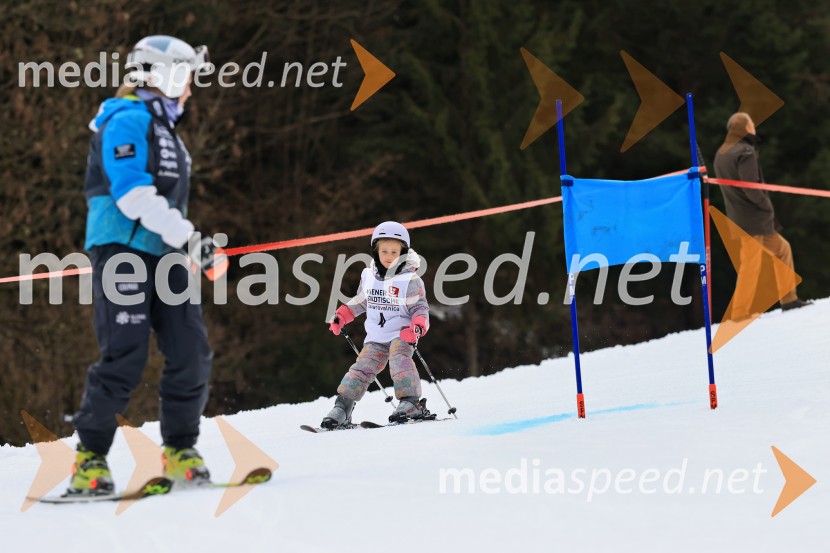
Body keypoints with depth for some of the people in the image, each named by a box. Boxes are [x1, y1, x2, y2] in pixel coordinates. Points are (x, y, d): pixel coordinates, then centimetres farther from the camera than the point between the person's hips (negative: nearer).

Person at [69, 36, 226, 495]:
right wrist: (188, 239, -20)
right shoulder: (128, 120, -7)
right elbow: (133, 193, -18)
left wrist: (194, 249, 21)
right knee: (124, 357, -12)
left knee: (191, 353, -1)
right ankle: (89, 457, -3)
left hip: (164, 253, 9)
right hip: (123, 248, -9)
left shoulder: (166, 129, 23)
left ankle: (180, 451, 9)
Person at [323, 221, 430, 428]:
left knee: (399, 359, -29)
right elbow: (361, 301, 23)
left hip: (402, 333, -4)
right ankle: (341, 410, -8)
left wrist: (418, 325, -30)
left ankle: (411, 403, -31)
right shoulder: (368, 276, 6)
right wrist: (341, 316, 14)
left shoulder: (410, 281, -9)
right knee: (362, 368, -6)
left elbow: (421, 308, -10)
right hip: (376, 337, 4)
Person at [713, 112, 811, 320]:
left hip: (738, 216, 9)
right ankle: (740, 313, -8)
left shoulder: (721, 154, 12)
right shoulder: (745, 152, -15)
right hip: (752, 219, -9)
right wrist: (767, 206, -8)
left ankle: (789, 300, 22)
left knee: (781, 249, 20)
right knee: (751, 266, -7)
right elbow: (751, 188, -23)